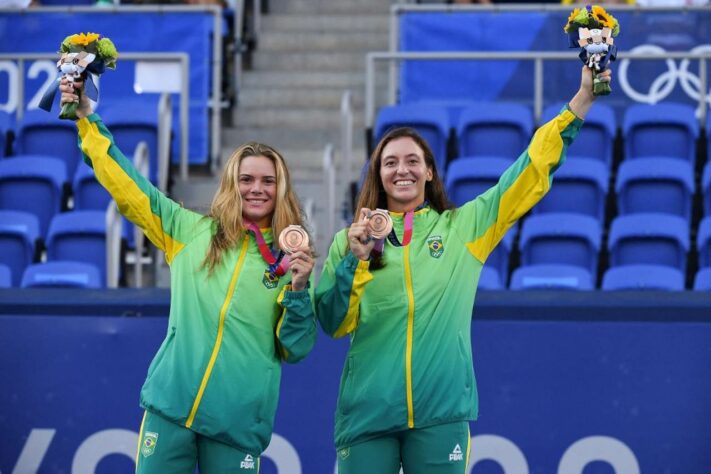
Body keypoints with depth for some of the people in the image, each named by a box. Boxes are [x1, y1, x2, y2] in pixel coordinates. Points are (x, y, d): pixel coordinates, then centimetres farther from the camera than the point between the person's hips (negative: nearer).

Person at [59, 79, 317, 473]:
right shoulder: (191, 231, 8)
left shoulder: (290, 258, 5)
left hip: (237, 421, -1)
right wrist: (88, 120, 7)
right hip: (170, 406, 1)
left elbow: (294, 349, 4)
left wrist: (298, 290, -12)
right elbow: (128, 189, 10)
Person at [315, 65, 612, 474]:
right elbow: (335, 324, 3)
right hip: (368, 410, 0)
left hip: (441, 410, 0)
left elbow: (531, 174, 7)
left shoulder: (463, 227, 9)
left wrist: (582, 101, 1)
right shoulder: (350, 241, 10)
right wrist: (354, 260, -11)